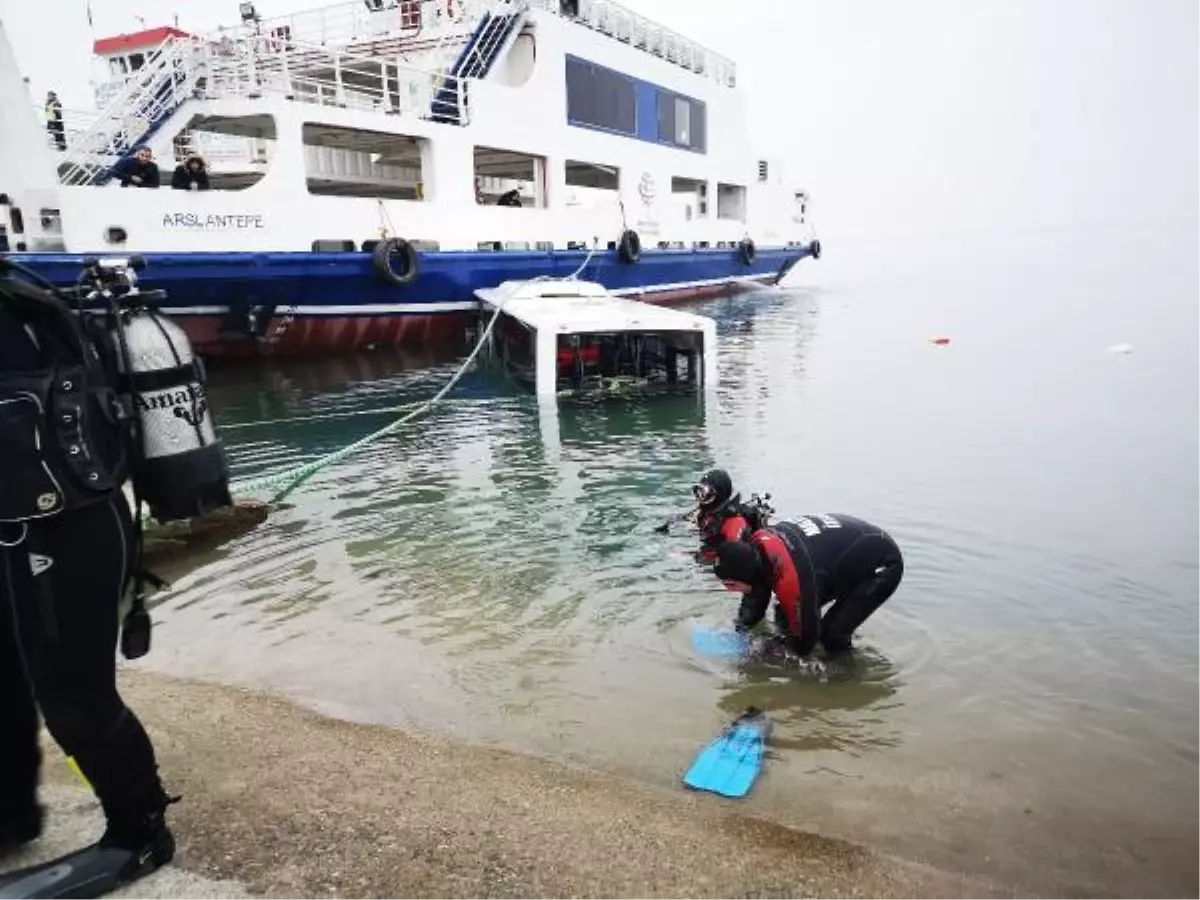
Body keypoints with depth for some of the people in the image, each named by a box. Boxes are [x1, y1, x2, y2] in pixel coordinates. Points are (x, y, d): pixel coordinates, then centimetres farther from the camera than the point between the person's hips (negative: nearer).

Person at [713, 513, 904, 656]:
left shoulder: (790, 581, -39)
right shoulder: (756, 544, -15)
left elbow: (804, 635, -23)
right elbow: (755, 595, 4)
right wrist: (738, 631, -1)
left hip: (882, 564, -9)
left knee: (832, 636, -17)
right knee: (785, 614, 5)